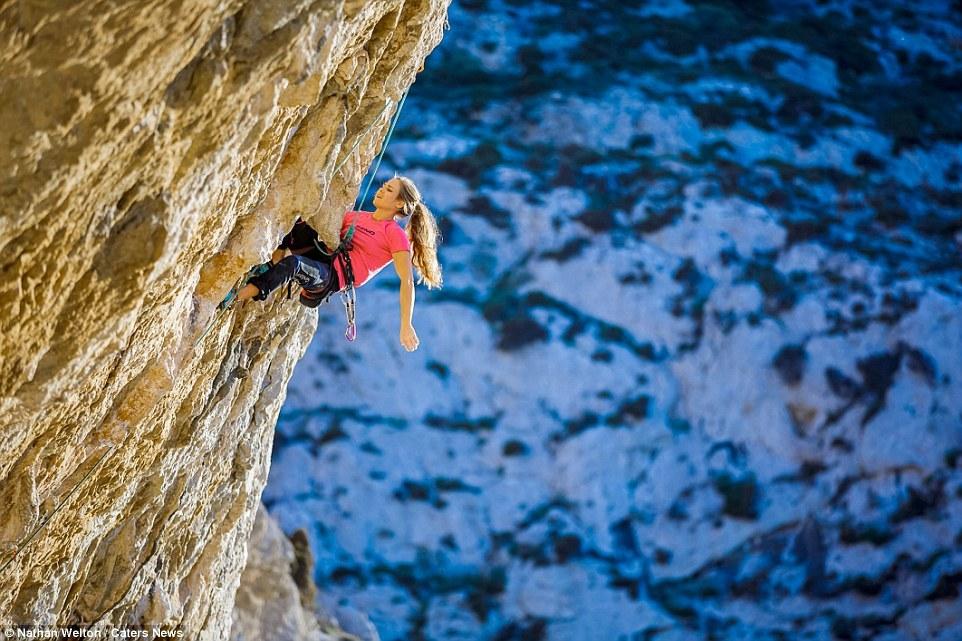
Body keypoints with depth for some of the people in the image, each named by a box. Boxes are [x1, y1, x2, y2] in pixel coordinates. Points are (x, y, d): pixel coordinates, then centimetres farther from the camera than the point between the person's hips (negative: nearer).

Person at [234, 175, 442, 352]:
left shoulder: (396, 235, -1)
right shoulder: (357, 217, 21)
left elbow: (407, 281, -8)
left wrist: (406, 326, -17)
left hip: (331, 278, -7)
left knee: (291, 264, -37)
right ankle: (278, 253, -22)